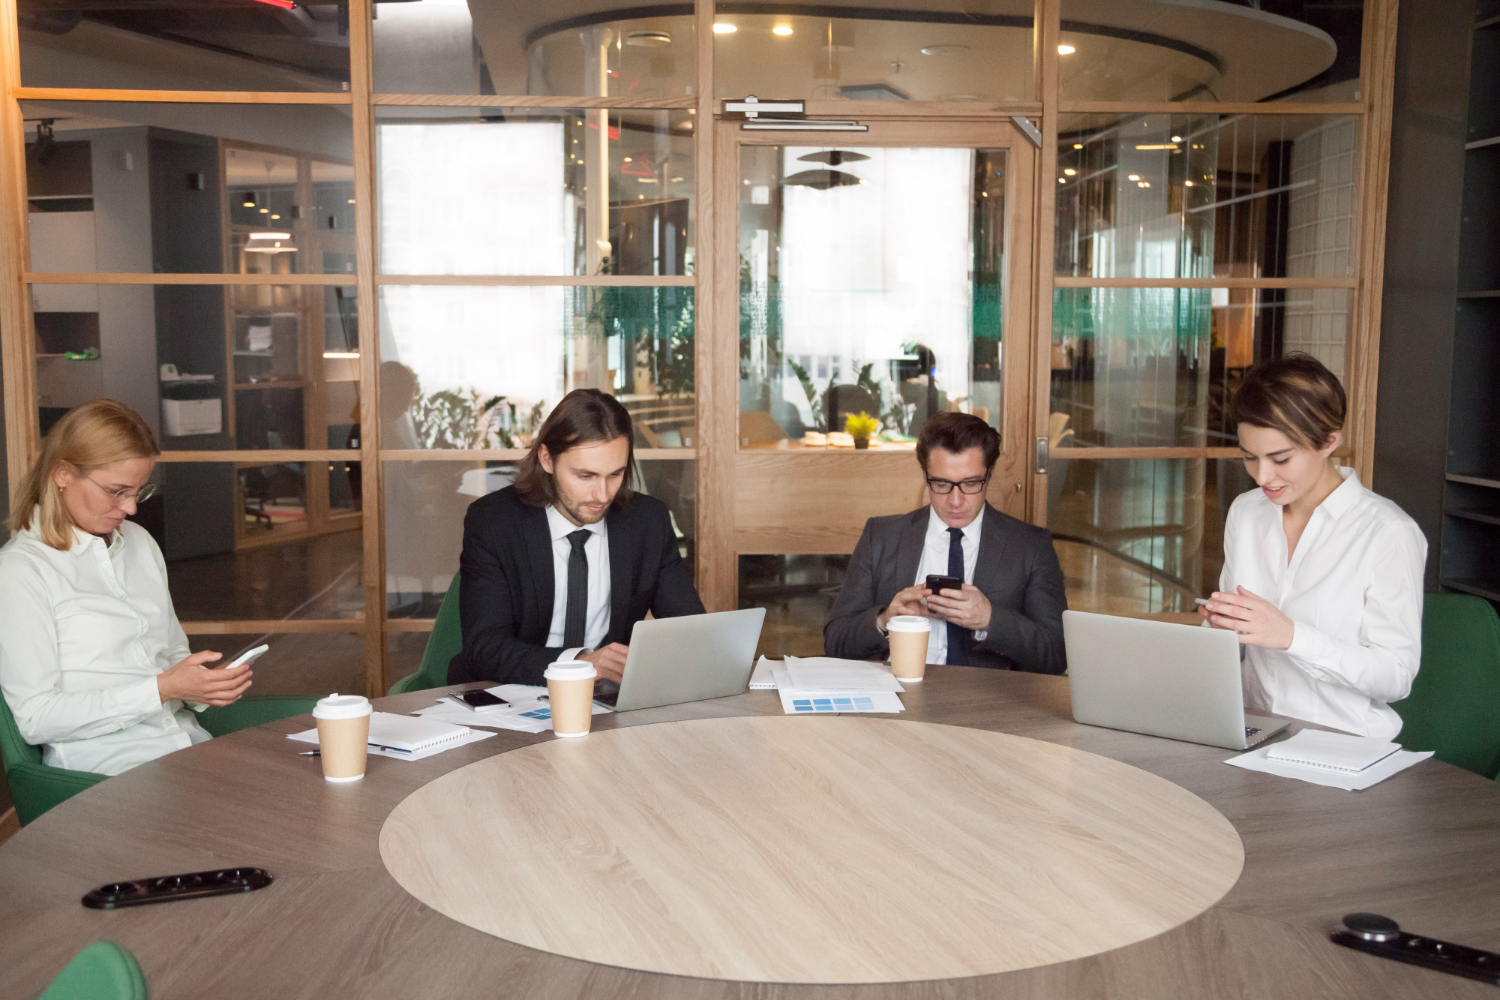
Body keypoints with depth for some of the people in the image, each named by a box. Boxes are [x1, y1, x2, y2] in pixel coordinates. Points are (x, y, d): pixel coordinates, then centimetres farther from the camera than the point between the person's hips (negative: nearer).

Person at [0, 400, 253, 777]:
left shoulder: (139, 543, 18)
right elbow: (36, 719, -9)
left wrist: (207, 685, 2)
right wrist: (163, 690, -15)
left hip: (188, 745, 7)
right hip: (102, 767, -7)